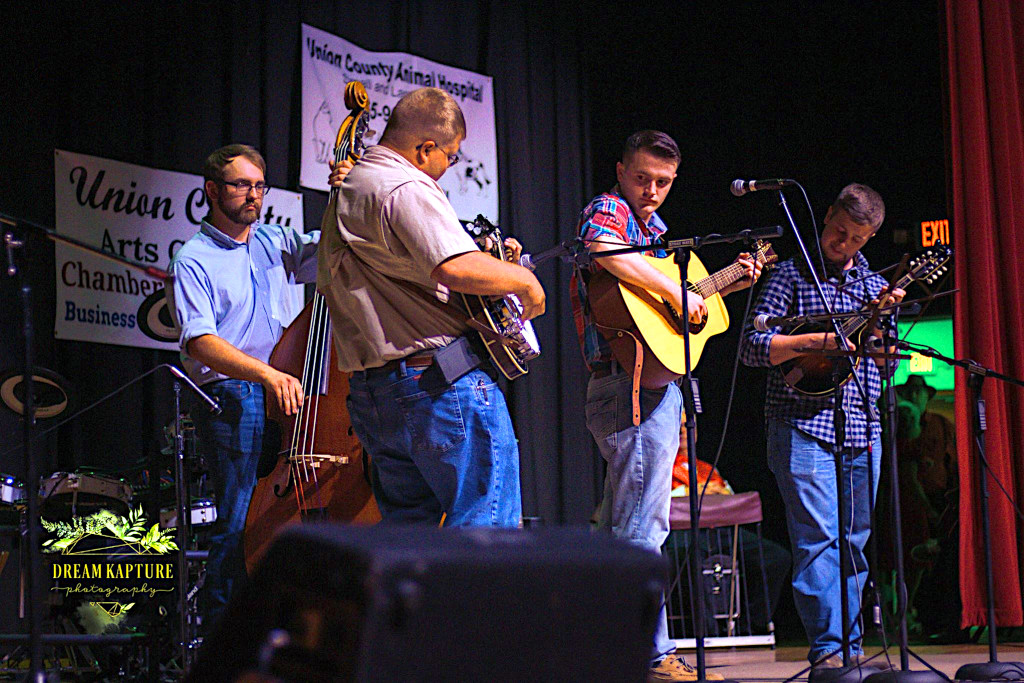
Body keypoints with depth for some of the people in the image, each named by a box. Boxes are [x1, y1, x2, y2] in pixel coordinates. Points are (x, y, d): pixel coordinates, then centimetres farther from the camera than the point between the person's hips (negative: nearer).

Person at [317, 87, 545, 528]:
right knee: (489, 524, -7)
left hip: (369, 394, 10)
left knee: (407, 526, 13)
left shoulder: (345, 195, 20)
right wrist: (521, 277, -10)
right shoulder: (407, 188, -12)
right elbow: (456, 267, -27)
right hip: (441, 381, -10)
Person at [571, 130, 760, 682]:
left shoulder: (649, 227, 21)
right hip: (635, 389, -10)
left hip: (653, 384, 10)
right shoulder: (607, 210, -6)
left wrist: (730, 283, 24)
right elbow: (602, 249, -30)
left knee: (622, 527, 14)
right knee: (643, 529, -9)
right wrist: (677, 291, -27)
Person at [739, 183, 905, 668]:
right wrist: (818, 341, -17)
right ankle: (827, 649, -13)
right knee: (819, 538, -13)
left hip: (861, 433, 5)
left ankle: (849, 645, 15)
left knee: (853, 542, 8)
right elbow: (752, 346, -7)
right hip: (804, 430, -5)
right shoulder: (793, 274, 2)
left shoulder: (874, 284, 16)